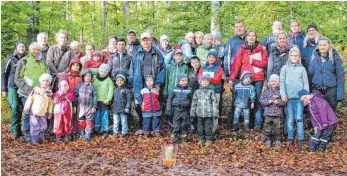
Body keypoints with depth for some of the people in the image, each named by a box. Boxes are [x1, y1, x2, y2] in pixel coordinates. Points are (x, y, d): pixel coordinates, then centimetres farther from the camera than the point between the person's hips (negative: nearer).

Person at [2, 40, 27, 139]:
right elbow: (4, 74, 5)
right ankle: (15, 130, -4)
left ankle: (18, 129, 12)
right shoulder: (10, 59, 2)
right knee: (15, 107, -14)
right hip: (13, 87, -2)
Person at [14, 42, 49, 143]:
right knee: (29, 113, -4)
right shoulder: (23, 61, 3)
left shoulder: (43, 62, 14)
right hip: (27, 94, -3)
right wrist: (28, 89, -12)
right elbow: (17, 78, -1)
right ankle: (27, 134, 9)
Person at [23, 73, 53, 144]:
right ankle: (34, 139, 6)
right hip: (34, 112, -3)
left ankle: (40, 138, 22)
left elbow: (50, 103, 8)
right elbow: (30, 99, -1)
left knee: (43, 126, 7)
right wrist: (26, 108, -1)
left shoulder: (49, 92, 2)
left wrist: (50, 112, 10)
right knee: (35, 126, -2)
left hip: (43, 113, 3)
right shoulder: (36, 90, -5)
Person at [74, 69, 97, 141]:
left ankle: (88, 134, 8)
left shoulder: (92, 86, -1)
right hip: (81, 106, 1)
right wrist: (74, 105, 1)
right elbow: (75, 95, 3)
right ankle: (82, 133, 24)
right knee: (81, 120, 10)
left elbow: (95, 96, 0)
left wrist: (94, 106, -4)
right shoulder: (79, 85, 1)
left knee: (89, 120, 1)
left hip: (89, 107, -1)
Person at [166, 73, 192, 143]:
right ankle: (176, 136, 17)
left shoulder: (189, 90, -1)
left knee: (184, 125, 9)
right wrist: (168, 108, -4)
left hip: (185, 110, 0)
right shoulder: (175, 89, -3)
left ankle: (184, 137, 22)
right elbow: (169, 99, 1)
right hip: (176, 109, 0)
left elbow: (191, 100, 5)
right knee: (176, 124, 5)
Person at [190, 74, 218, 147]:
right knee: (200, 128, 10)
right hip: (200, 114, 3)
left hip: (208, 114, -3)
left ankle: (209, 140, 15)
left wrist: (215, 113, -3)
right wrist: (192, 113, 10)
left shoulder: (211, 92, -1)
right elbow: (194, 103, 11)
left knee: (208, 128, 1)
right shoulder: (197, 92, 7)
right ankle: (201, 139, 24)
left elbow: (214, 102, 0)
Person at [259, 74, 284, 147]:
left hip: (278, 113, -1)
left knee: (278, 126, 6)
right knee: (267, 126, 4)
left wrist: (278, 102, -18)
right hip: (268, 112, 1)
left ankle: (278, 140, 20)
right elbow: (261, 99, 1)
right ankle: (267, 140, 16)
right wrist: (268, 101, -15)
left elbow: (284, 101, 0)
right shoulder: (266, 90, 3)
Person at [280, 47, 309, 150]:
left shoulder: (302, 69, 10)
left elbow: (306, 83, 8)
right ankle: (290, 139, 8)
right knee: (290, 119, 3)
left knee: (299, 118, -1)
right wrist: (283, 94, -7)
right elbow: (282, 82, 3)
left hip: (300, 97, 0)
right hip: (289, 97, 0)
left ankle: (300, 140, 1)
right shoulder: (285, 68, 9)